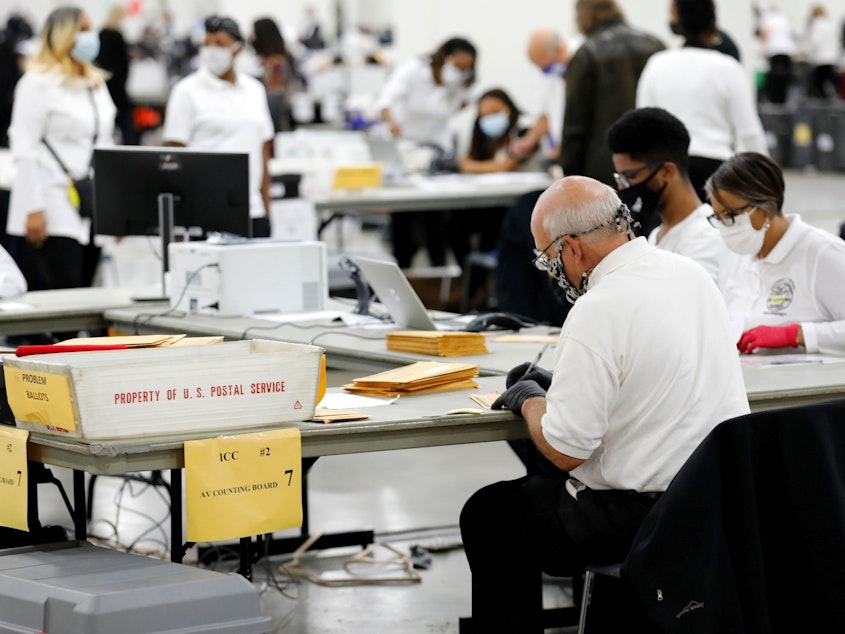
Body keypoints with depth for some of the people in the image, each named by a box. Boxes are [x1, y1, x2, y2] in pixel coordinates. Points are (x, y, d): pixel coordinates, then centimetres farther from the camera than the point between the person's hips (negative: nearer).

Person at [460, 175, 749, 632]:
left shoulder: (598, 311, -21)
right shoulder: (691, 273, 4)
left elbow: (564, 450, -19)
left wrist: (528, 400, 0)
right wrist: (560, 384, 16)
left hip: (644, 517, -8)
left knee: (485, 515, 11)